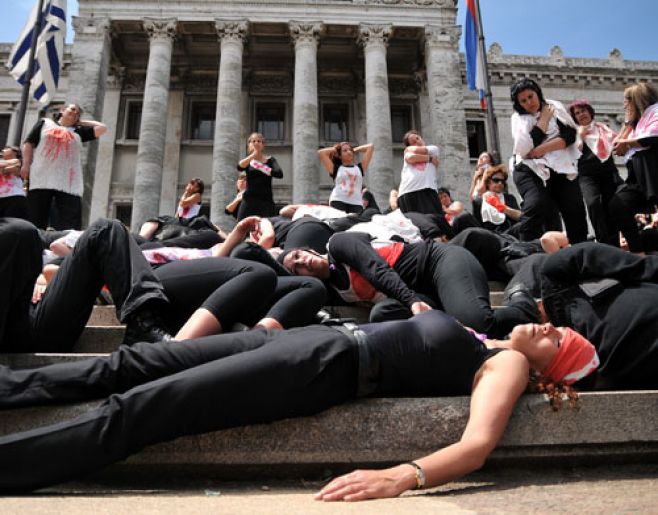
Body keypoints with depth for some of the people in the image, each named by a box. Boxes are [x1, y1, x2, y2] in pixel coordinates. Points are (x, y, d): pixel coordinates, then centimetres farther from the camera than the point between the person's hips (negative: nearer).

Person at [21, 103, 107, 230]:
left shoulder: (79, 132, 21)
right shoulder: (45, 123, 18)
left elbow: (102, 128, 14)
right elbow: (29, 143, 12)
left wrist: (81, 122, 21)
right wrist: (26, 164, -1)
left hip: (69, 184, 1)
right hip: (41, 179, -1)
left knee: (70, 226, -11)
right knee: (35, 222, -2)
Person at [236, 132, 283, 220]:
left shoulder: (270, 160, 9)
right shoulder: (247, 161, 13)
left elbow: (279, 174, -10)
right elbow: (240, 167, -11)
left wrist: (261, 167, -8)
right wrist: (253, 154, -15)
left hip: (266, 201, -2)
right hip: (248, 201, 2)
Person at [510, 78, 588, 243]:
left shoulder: (555, 107, 14)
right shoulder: (518, 118, 8)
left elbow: (570, 135, -1)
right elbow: (524, 148, -11)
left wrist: (540, 150, -12)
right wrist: (544, 119, -1)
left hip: (561, 168, 3)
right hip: (532, 170, -3)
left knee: (576, 211, -4)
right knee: (536, 206, -26)